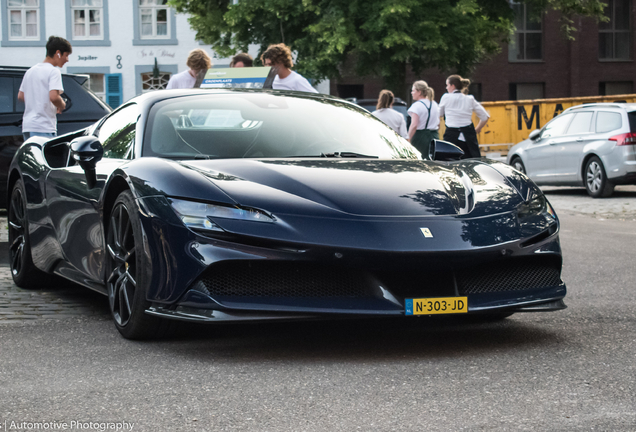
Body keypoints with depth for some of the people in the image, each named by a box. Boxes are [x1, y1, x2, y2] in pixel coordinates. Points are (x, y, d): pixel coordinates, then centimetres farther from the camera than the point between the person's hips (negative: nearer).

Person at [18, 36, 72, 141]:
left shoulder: (31, 71, 18)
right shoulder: (53, 71, -9)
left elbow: (20, 96, 21)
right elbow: (53, 97, -21)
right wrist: (62, 105, -2)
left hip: (27, 125, 9)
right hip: (44, 128, -9)